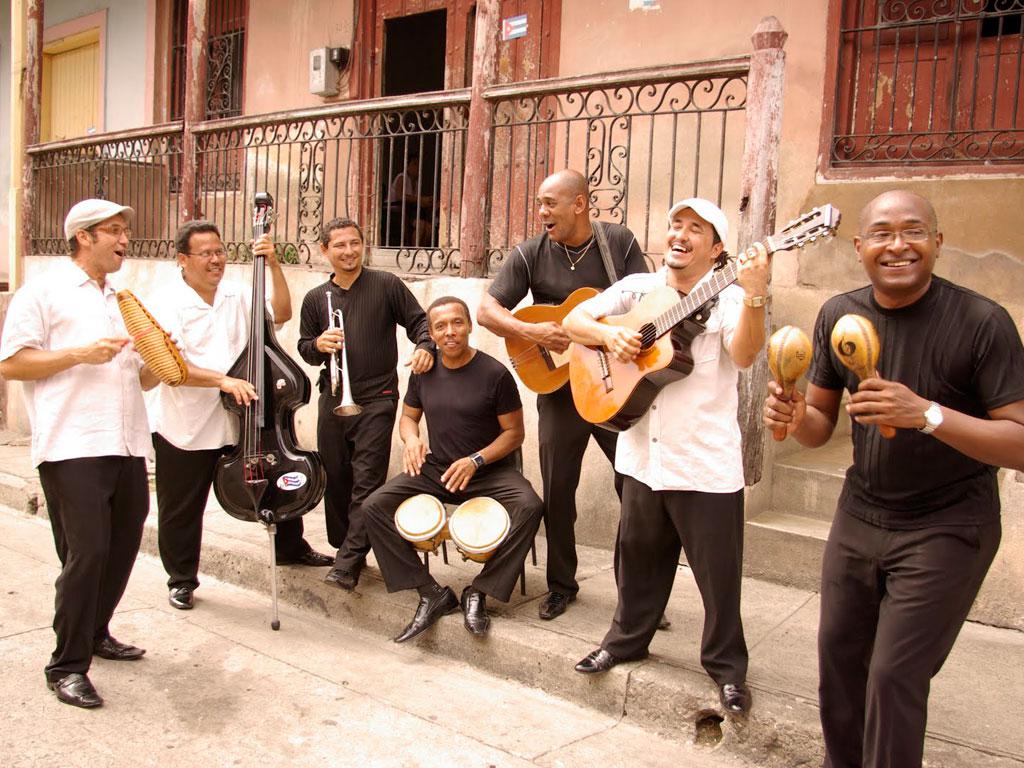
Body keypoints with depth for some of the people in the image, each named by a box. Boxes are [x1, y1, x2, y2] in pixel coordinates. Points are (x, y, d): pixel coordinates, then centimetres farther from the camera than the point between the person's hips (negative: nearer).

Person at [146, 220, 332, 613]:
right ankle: (181, 579, 28)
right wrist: (222, 380, -28)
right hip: (184, 427, -4)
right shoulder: (167, 302, -12)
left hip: (237, 421, 5)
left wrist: (273, 265, -8)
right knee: (181, 509, 9)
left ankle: (291, 548, 36)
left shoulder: (237, 294, 4)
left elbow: (281, 313, 1)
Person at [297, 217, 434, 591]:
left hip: (376, 398, -4)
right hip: (332, 400, 4)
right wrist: (318, 344, -7)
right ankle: (344, 547, 27)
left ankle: (349, 562, -7)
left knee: (367, 479, -9)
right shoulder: (315, 299, 12)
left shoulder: (386, 285, 1)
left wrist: (424, 347, -18)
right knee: (335, 478, 11)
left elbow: (418, 321, 3)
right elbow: (304, 348, 16)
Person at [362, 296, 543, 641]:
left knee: (529, 507, -33)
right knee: (374, 506, -16)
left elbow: (514, 433, -7)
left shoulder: (494, 373, -10)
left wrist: (476, 461, -21)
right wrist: (411, 439, -8)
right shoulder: (424, 372, 3)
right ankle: (432, 593, -10)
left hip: (490, 471, -4)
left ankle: (478, 591, -15)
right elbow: (408, 416, 17)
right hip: (436, 470, 4)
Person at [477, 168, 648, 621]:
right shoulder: (530, 254, -1)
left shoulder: (620, 243, -2)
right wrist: (530, 332, -21)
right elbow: (486, 311, -5)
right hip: (559, 385, 1)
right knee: (558, 489, 7)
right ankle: (561, 584, 24)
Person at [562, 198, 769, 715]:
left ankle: (726, 664, 26)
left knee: (718, 571, 6)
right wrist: (608, 334, -13)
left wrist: (755, 294, -39)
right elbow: (572, 321, 7)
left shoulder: (727, 298, -7)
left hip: (706, 463, -4)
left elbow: (744, 354, -24)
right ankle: (627, 638, 41)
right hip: (642, 456, 4)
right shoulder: (638, 288, 6)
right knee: (639, 557, 21)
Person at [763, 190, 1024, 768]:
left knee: (893, 677, -5)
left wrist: (927, 414, -34)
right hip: (859, 514, 5)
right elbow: (821, 425, 5)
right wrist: (795, 417, -19)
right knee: (838, 657, 13)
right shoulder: (838, 315, -2)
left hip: (947, 526, -5)